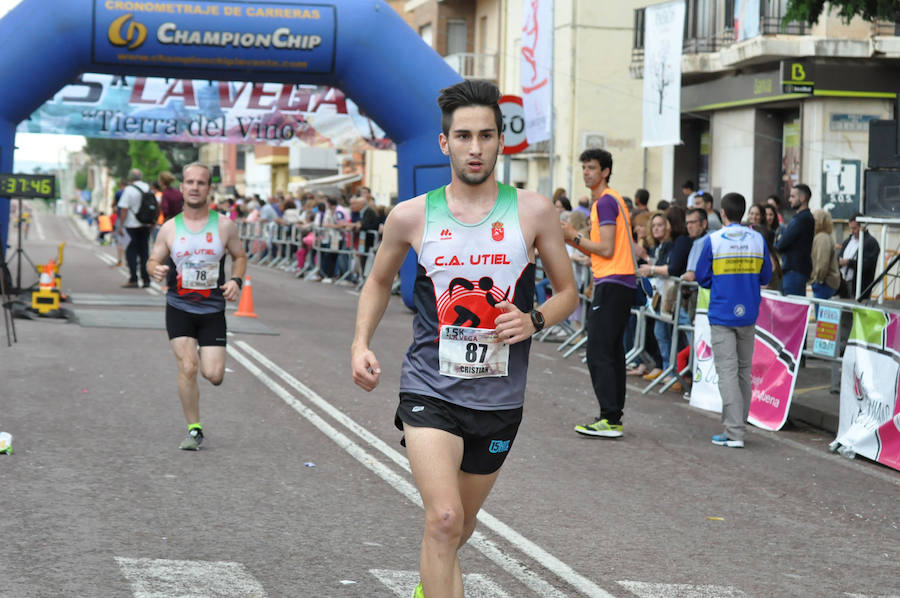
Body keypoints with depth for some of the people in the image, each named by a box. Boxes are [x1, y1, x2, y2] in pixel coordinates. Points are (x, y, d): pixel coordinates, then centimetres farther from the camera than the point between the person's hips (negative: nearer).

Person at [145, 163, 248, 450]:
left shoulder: (224, 226, -1)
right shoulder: (170, 228, 1)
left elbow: (239, 256, 12)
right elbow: (153, 260, 8)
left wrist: (236, 280, -8)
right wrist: (155, 270, -16)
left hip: (213, 310, 0)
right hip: (179, 308, 0)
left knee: (214, 375, -7)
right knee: (187, 368, -13)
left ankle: (206, 358, 31)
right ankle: (194, 430, 3)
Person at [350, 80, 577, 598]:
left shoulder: (533, 212, -3)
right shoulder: (412, 216, -3)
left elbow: (568, 292, 7)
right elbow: (380, 282, 16)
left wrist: (534, 320, -13)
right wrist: (361, 343, 2)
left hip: (499, 398, 2)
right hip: (430, 391, -2)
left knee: (463, 521, 19)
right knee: (444, 519, -20)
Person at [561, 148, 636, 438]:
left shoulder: (605, 202, -11)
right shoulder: (612, 200, 20)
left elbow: (606, 249, -17)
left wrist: (575, 237, -8)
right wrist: (574, 241, 14)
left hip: (611, 283, -11)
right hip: (623, 283, 11)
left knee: (598, 352, -11)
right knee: (613, 352, 12)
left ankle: (609, 420, -13)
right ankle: (614, 416, 14)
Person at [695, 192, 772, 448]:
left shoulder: (713, 240, -8)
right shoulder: (758, 240, 1)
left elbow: (702, 277, -2)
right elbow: (765, 277, 7)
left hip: (722, 315, -4)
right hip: (748, 314, 4)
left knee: (727, 372, -6)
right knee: (744, 371, 14)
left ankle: (734, 433, -12)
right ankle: (739, 425, 22)